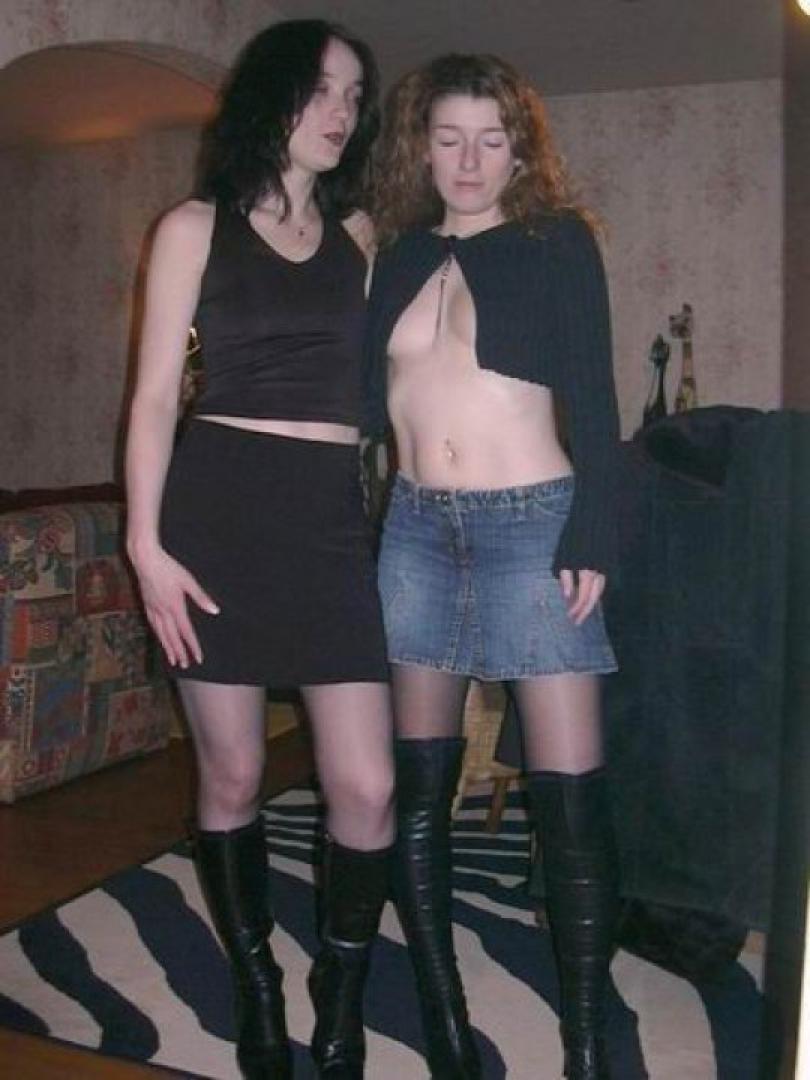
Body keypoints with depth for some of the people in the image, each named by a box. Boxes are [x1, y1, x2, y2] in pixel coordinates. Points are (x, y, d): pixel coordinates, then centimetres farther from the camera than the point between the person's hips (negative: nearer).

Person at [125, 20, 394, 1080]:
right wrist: (146, 543, -7)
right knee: (231, 778, 6)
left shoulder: (359, 233, 15)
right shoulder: (196, 227, 5)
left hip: (334, 521, 3)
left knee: (366, 785, -3)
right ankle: (256, 990, 28)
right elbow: (157, 394, 0)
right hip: (219, 512, -2)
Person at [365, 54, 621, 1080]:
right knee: (417, 781, 6)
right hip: (415, 530, 4)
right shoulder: (396, 254, 11)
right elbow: (365, 395, 12)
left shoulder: (556, 240, 1)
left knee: (568, 792, -4)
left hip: (530, 524, -4)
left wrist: (590, 541, -12)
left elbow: (590, 396, -4)